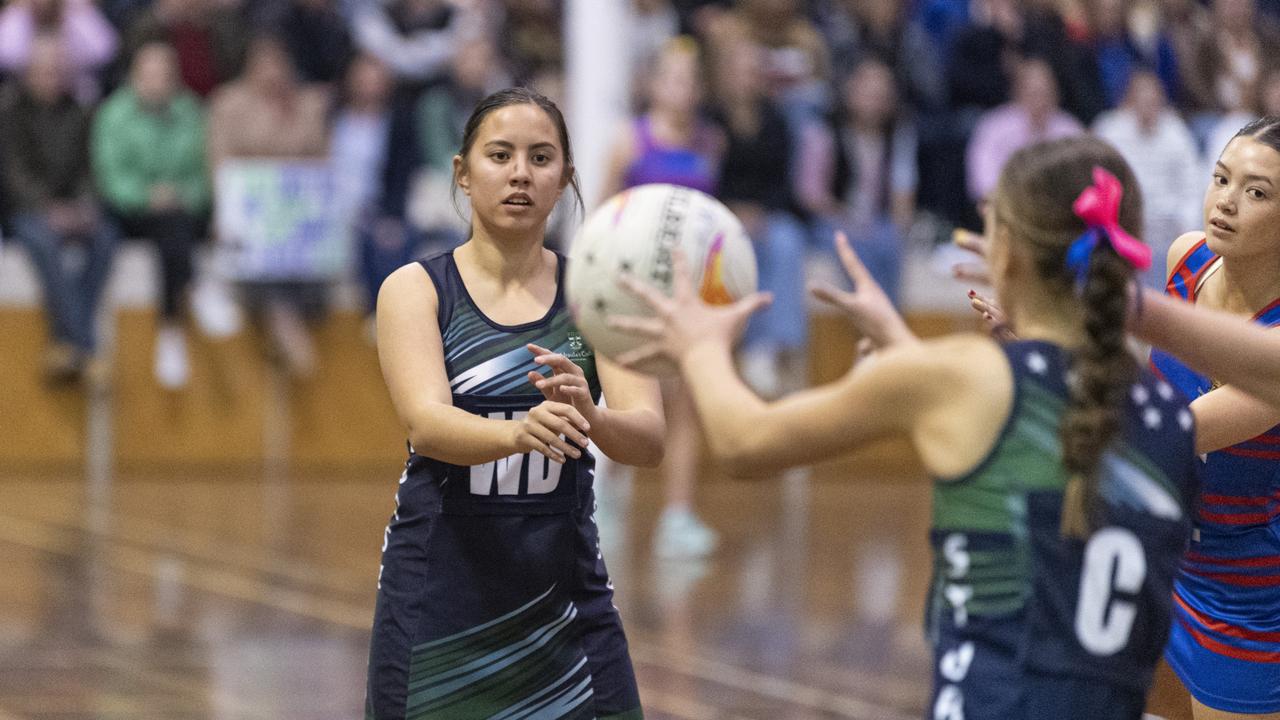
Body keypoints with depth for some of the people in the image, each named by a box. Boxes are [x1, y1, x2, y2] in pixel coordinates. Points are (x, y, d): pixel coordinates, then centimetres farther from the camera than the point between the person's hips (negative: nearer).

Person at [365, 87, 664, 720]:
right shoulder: (415, 289, -4)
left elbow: (650, 437, -12)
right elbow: (426, 423, -21)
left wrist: (589, 418, -35)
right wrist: (518, 434, -42)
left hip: (566, 590, 2)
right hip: (440, 590, -2)